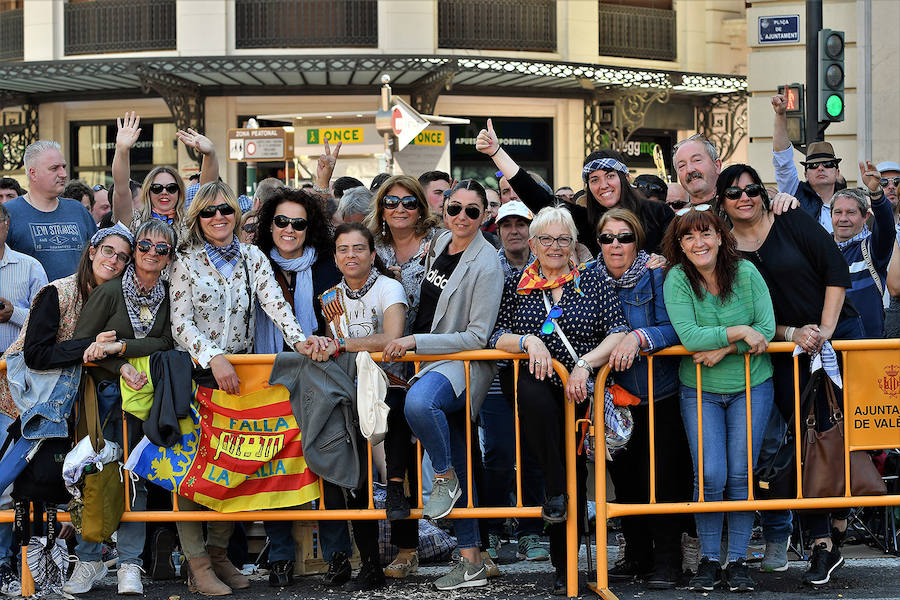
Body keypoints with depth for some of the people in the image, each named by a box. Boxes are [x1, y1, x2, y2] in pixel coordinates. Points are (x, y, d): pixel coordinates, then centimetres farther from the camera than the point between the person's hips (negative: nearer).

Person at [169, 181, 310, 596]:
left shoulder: (253, 258, 9)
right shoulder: (187, 262, 0)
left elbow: (275, 303, -5)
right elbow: (181, 322, -9)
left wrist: (300, 340, -23)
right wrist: (214, 357, -24)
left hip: (239, 370, 3)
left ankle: (219, 553, 13)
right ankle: (197, 565, -6)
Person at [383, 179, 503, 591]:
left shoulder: (486, 265, -14)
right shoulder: (439, 244, 8)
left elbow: (477, 336, -17)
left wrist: (415, 342, -18)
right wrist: (406, 343, 21)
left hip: (465, 366, -8)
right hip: (430, 361, 8)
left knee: (418, 402, -40)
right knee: (459, 471, 9)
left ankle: (445, 477, -15)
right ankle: (471, 561, 14)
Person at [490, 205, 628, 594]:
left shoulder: (592, 281, 11)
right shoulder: (516, 286, 14)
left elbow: (619, 333, 2)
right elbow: (497, 336, 7)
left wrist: (585, 363, -13)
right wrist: (529, 341, -12)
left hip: (583, 389, 0)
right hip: (539, 386, 0)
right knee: (533, 394, -37)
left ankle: (564, 564, -3)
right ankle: (556, 490, -23)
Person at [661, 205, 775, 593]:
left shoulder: (746, 272, -7)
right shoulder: (677, 280, -10)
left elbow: (766, 329, -9)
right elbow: (688, 336, -20)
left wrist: (723, 350, -19)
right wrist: (739, 332, -23)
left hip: (751, 386, 1)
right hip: (700, 391, -1)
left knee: (740, 474, -1)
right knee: (710, 476, -9)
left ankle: (738, 560, 11)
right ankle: (709, 559, 7)